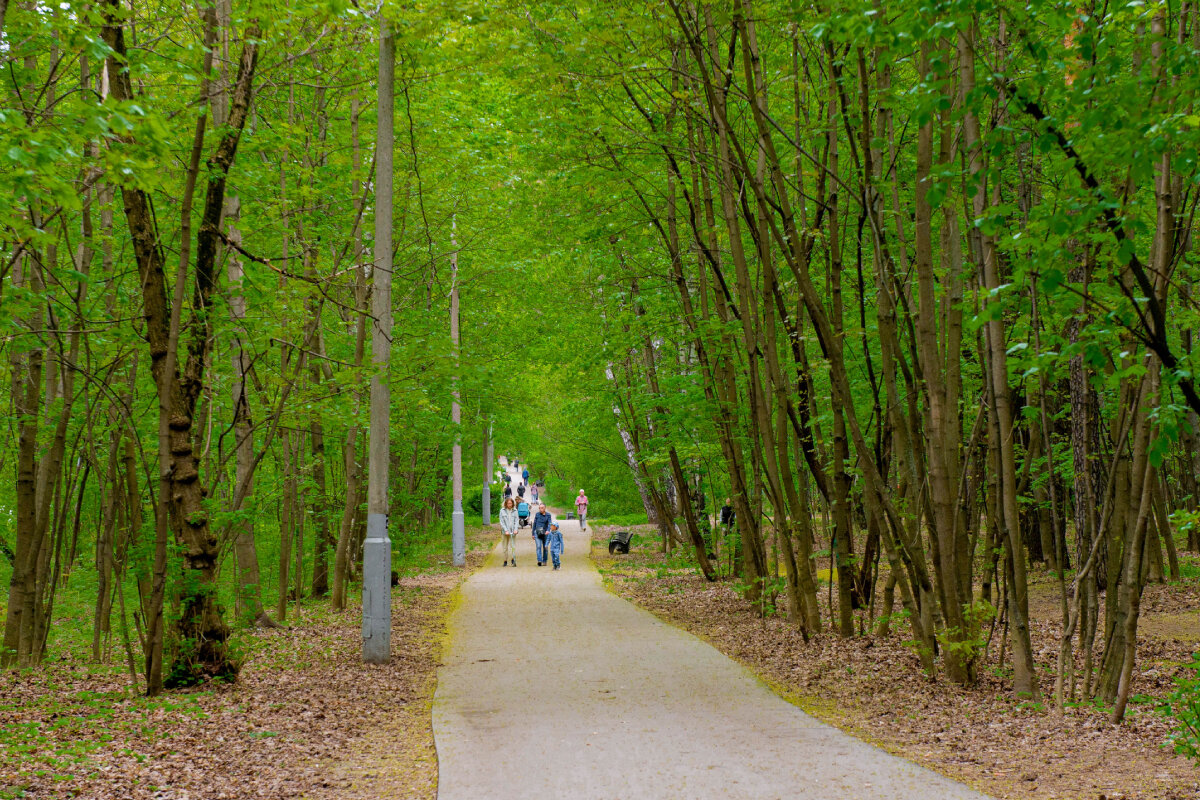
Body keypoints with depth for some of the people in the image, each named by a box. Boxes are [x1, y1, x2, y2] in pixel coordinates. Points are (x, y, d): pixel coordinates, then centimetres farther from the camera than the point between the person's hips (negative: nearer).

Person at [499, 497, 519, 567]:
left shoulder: (515, 511, 5)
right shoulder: (502, 511, 2)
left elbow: (516, 521, 3)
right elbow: (502, 522, -2)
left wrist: (515, 529, -12)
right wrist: (506, 531, -12)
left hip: (513, 531, 0)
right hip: (505, 531, 0)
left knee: (513, 546, -9)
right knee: (505, 547, 5)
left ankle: (513, 560, -9)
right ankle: (505, 561, 13)